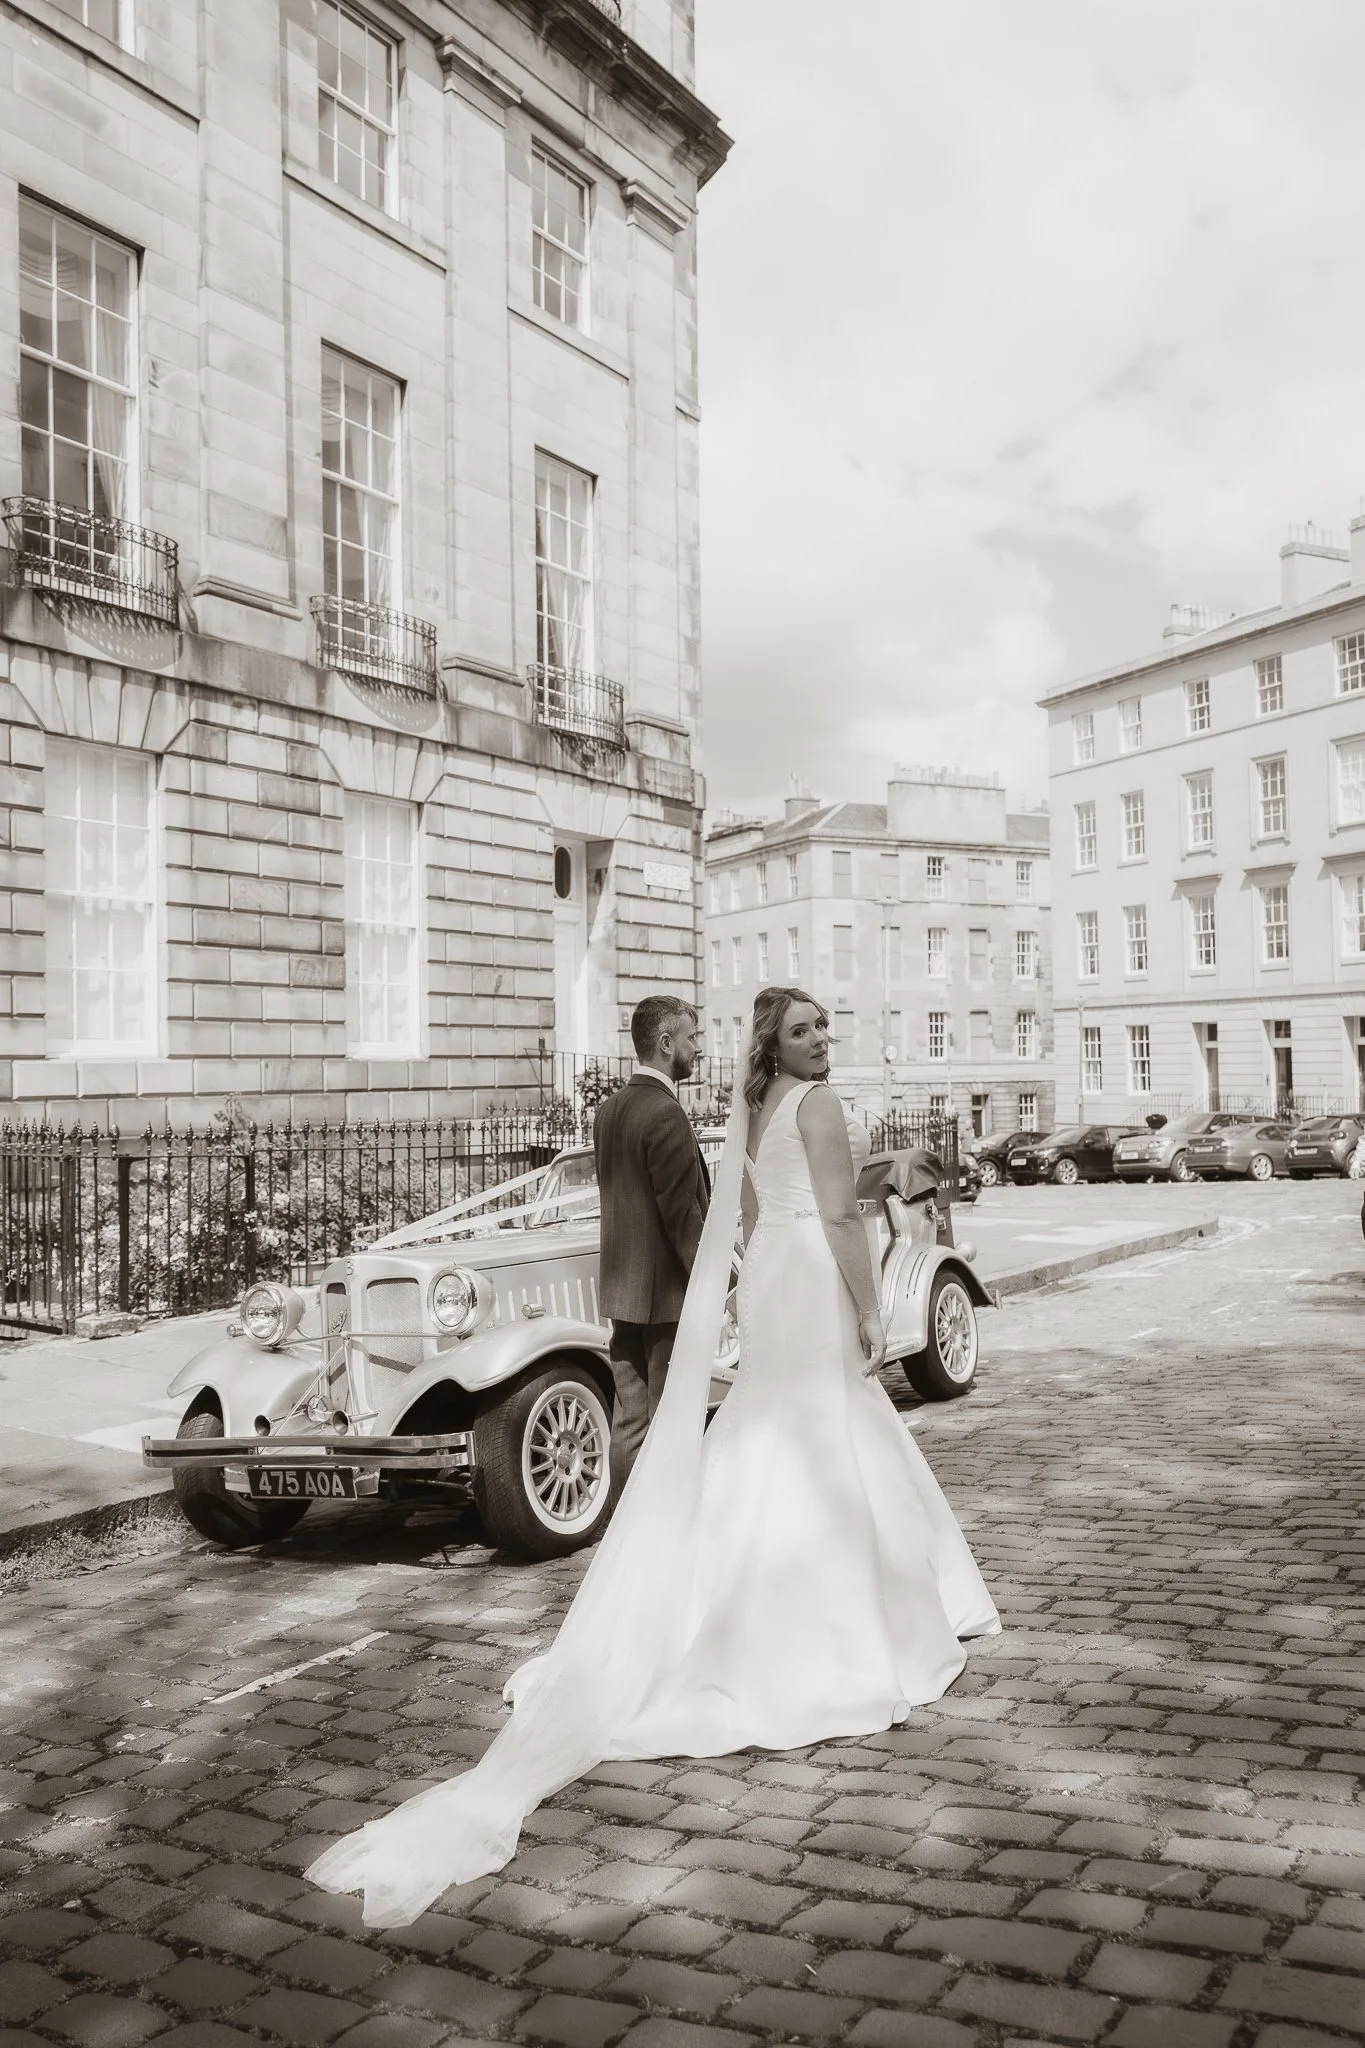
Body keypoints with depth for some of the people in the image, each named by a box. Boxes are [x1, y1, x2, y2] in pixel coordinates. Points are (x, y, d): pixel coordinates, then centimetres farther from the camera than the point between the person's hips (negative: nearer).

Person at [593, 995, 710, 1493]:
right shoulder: (666, 1115, -17)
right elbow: (683, 1213, -18)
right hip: (668, 1289, -8)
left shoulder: (609, 1110, 11)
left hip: (621, 1284, 8)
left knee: (628, 1422, 11)